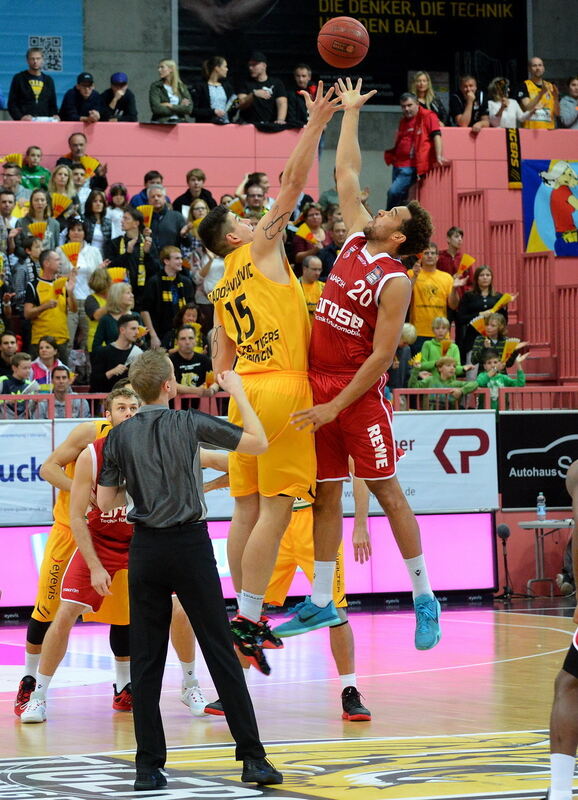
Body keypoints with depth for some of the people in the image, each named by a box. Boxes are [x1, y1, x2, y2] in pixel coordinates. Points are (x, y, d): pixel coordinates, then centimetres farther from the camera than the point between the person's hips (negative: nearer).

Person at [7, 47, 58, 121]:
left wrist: (55, 115, 0)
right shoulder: (19, 78, 7)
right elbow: (12, 104, 2)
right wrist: (20, 117, -15)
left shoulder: (48, 80, 17)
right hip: (25, 124, -3)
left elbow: (52, 104, 21)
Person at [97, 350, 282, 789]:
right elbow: (258, 442, 0)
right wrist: (239, 394, 10)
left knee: (146, 660, 5)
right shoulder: (190, 424, -5)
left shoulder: (120, 436, 2)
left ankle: (149, 766, 2)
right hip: (190, 544, -2)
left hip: (145, 550, 2)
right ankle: (253, 758, -1)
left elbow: (105, 502, 5)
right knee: (221, 653, 1)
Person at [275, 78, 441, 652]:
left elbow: (383, 354, -16)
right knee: (325, 495, 7)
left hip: (358, 390, -7)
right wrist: (350, 112, 22)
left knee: (387, 491, -4)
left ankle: (425, 599, 2)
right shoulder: (356, 239, 9)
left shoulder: (395, 281, -12)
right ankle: (321, 604, 10)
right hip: (317, 382, 7)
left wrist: (338, 407, -18)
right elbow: (346, 175, 19)